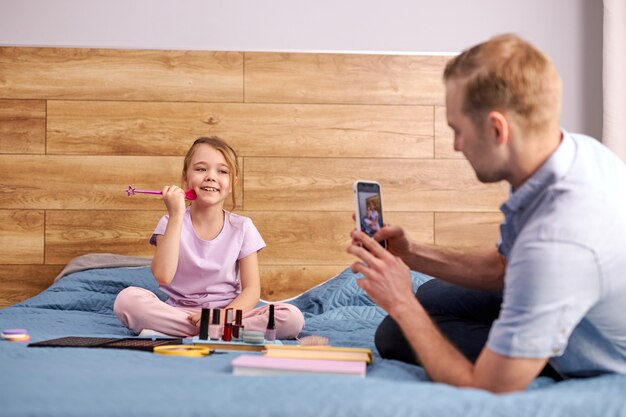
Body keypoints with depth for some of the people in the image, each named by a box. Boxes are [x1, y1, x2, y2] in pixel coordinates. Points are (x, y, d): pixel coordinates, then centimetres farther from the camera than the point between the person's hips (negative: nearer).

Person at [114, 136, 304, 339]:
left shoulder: (241, 228, 2)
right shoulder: (172, 222, 0)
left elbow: (252, 290, -2)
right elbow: (163, 276, -18)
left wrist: (223, 316, -22)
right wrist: (176, 215, -18)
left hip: (229, 311, 1)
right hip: (178, 312, -1)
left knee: (292, 317, -26)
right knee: (126, 298, -30)